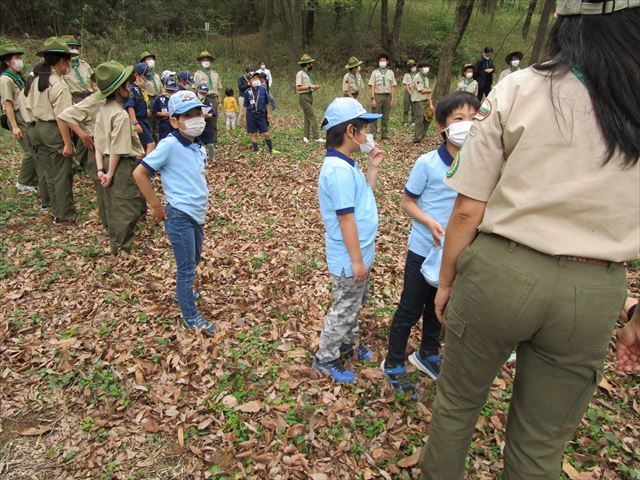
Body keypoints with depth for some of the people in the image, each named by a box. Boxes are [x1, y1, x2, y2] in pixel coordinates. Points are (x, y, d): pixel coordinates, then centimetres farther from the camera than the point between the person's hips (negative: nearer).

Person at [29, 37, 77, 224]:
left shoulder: (37, 81, 9)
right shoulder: (58, 84, -18)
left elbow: (34, 107, 15)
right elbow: (61, 117, -22)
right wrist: (68, 143, -21)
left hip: (39, 128, 9)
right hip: (54, 130, -9)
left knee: (50, 172, 17)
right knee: (62, 174, 1)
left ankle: (56, 209, 28)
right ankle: (65, 215, 9)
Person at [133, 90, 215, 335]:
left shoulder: (197, 147, 6)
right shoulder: (169, 144, -16)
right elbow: (139, 173, -15)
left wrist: (201, 209, 15)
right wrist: (156, 206, -10)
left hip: (197, 215, 8)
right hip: (180, 216, -8)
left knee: (194, 259, 24)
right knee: (187, 268, 3)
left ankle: (182, 292, 49)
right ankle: (191, 316, 18)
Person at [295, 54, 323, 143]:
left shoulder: (309, 74, 16)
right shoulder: (300, 74, -11)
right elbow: (298, 88, -18)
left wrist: (315, 87, 1)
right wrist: (310, 86, -20)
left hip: (310, 96, 9)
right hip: (303, 97, -9)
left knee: (307, 117, 10)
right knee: (312, 116, -14)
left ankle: (305, 136, 15)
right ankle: (316, 137, -15)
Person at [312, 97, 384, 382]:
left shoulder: (346, 165, 6)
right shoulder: (339, 171, -26)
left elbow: (365, 197, 14)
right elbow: (346, 219, -26)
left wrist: (373, 167, 6)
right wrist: (357, 260, -21)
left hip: (359, 253, 10)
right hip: (350, 258, -10)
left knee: (354, 303, 25)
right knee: (344, 309, 6)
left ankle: (346, 345, 44)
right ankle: (325, 360, 25)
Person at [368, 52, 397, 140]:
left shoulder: (391, 72, 12)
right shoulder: (375, 72, 5)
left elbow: (393, 87, 10)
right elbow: (372, 86, -1)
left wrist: (393, 99, 1)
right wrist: (373, 99, -11)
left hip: (387, 96, 3)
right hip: (378, 95, -3)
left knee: (385, 117, 6)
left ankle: (384, 134, 13)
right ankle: (372, 134, -2)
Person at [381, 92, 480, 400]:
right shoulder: (427, 163, -17)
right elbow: (406, 202, -10)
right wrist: (430, 223, -25)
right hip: (424, 250, -5)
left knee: (439, 307, 22)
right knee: (410, 310, 8)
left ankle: (428, 355, 46)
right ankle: (393, 364, 29)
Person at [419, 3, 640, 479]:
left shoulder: (518, 90, -8)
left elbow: (468, 210, -9)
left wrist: (446, 280, 5)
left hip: (498, 273, -1)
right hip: (591, 296, 2)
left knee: (456, 403, 24)